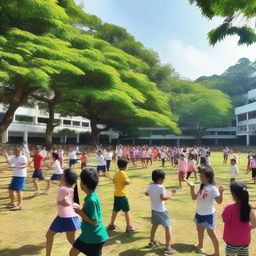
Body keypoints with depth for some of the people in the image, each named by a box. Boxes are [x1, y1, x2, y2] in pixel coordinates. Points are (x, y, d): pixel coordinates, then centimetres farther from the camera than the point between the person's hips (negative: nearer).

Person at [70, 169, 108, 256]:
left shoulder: (92, 200, -28)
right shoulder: (90, 196, 0)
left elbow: (94, 222, -26)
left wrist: (80, 212, -20)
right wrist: (80, 209, 0)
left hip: (95, 237, -9)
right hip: (87, 234, 9)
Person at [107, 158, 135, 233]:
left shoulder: (116, 173, 8)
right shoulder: (123, 173, -17)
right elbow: (126, 182, -27)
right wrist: (129, 181, -8)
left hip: (116, 194, 8)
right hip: (122, 195, -8)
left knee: (115, 210, 17)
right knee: (127, 211, 3)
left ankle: (111, 225, 25)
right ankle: (129, 226, 8)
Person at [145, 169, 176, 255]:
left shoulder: (150, 186, 1)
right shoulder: (161, 187, -21)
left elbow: (146, 193, 15)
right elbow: (162, 198, -28)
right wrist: (169, 196, -12)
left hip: (154, 209, 8)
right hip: (161, 211, -8)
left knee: (154, 225, 24)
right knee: (168, 227, 0)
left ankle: (152, 242, 38)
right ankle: (168, 248, 1)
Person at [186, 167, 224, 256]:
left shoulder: (213, 188, -19)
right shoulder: (201, 187, 2)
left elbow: (219, 201, -21)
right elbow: (194, 198, 4)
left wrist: (221, 193, -38)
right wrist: (192, 187, -7)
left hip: (208, 215, -8)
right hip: (199, 213, 8)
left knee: (211, 233, 4)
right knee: (199, 230, 25)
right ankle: (200, 246, 47)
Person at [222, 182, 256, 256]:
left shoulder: (229, 208, -22)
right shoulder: (248, 208, -9)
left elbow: (225, 220, -9)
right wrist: (246, 228, 7)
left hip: (232, 241, -4)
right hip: (245, 241, 4)